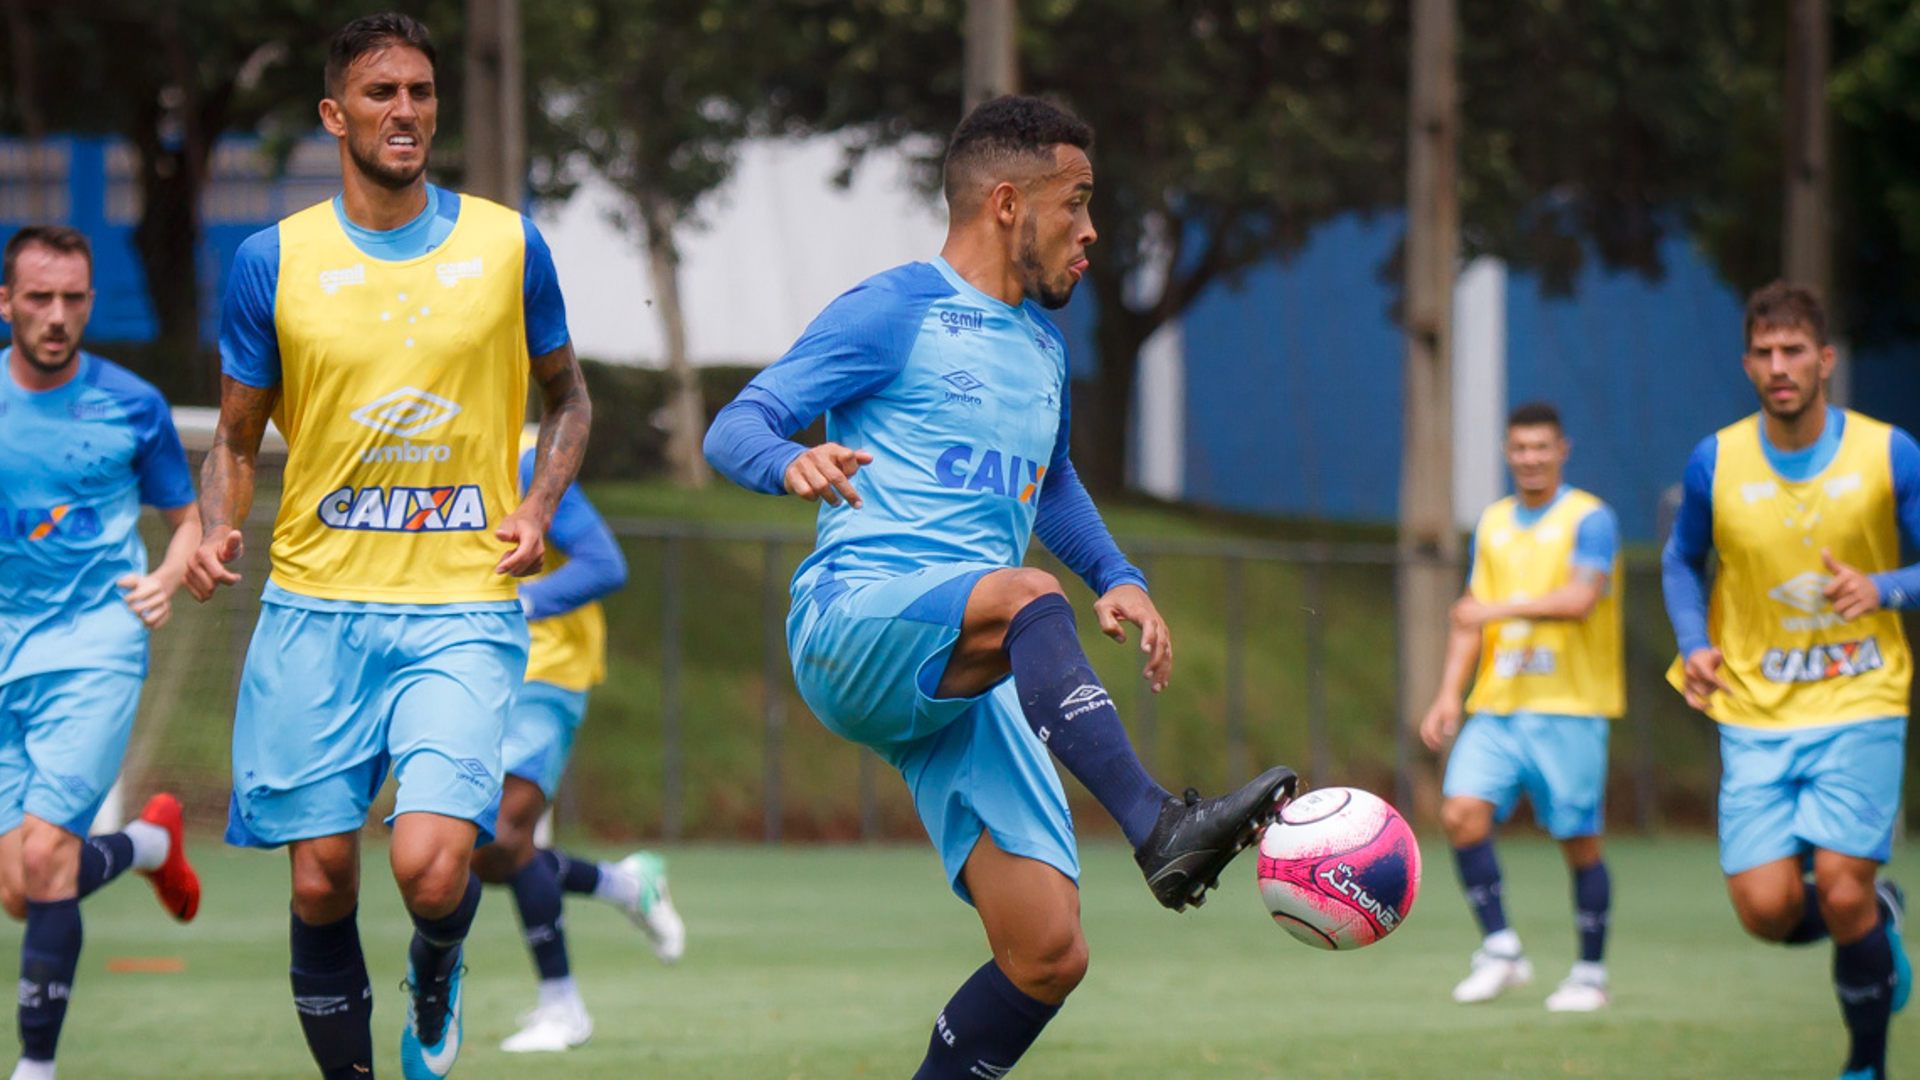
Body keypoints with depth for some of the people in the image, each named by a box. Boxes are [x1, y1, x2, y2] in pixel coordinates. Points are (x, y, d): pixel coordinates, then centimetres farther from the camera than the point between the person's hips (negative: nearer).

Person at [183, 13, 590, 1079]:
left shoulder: (506, 244, 4)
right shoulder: (273, 261, 3)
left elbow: (566, 398, 18)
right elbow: (234, 439, 11)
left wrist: (537, 507, 0)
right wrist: (215, 533, -9)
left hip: (462, 608, -1)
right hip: (315, 607, 1)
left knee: (430, 865, -17)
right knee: (320, 881, 0)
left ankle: (434, 980, 18)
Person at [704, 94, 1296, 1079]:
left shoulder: (1041, 346, 23)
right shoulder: (894, 313, 1)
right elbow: (734, 430, -7)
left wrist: (1116, 578, 22)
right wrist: (793, 462, -30)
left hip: (963, 687, 7)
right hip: (855, 621, -7)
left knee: (1048, 955, -9)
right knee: (1028, 597, -38)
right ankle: (1160, 831, -51)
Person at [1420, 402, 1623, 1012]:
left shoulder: (1589, 520, -4)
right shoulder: (1493, 524, 15)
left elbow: (1580, 598, -19)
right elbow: (1471, 618, 18)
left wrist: (1498, 608, -22)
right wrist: (1449, 695, 9)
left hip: (1568, 709, -5)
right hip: (1496, 707, 5)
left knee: (1579, 841, -1)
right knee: (1461, 813, -12)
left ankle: (1591, 973, 11)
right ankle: (1501, 951, -4)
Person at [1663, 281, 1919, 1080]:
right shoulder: (1716, 462, -1)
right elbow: (1681, 562, 17)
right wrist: (1694, 644, -1)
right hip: (1755, 716, 2)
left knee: (1841, 893, -15)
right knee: (1766, 910, -9)